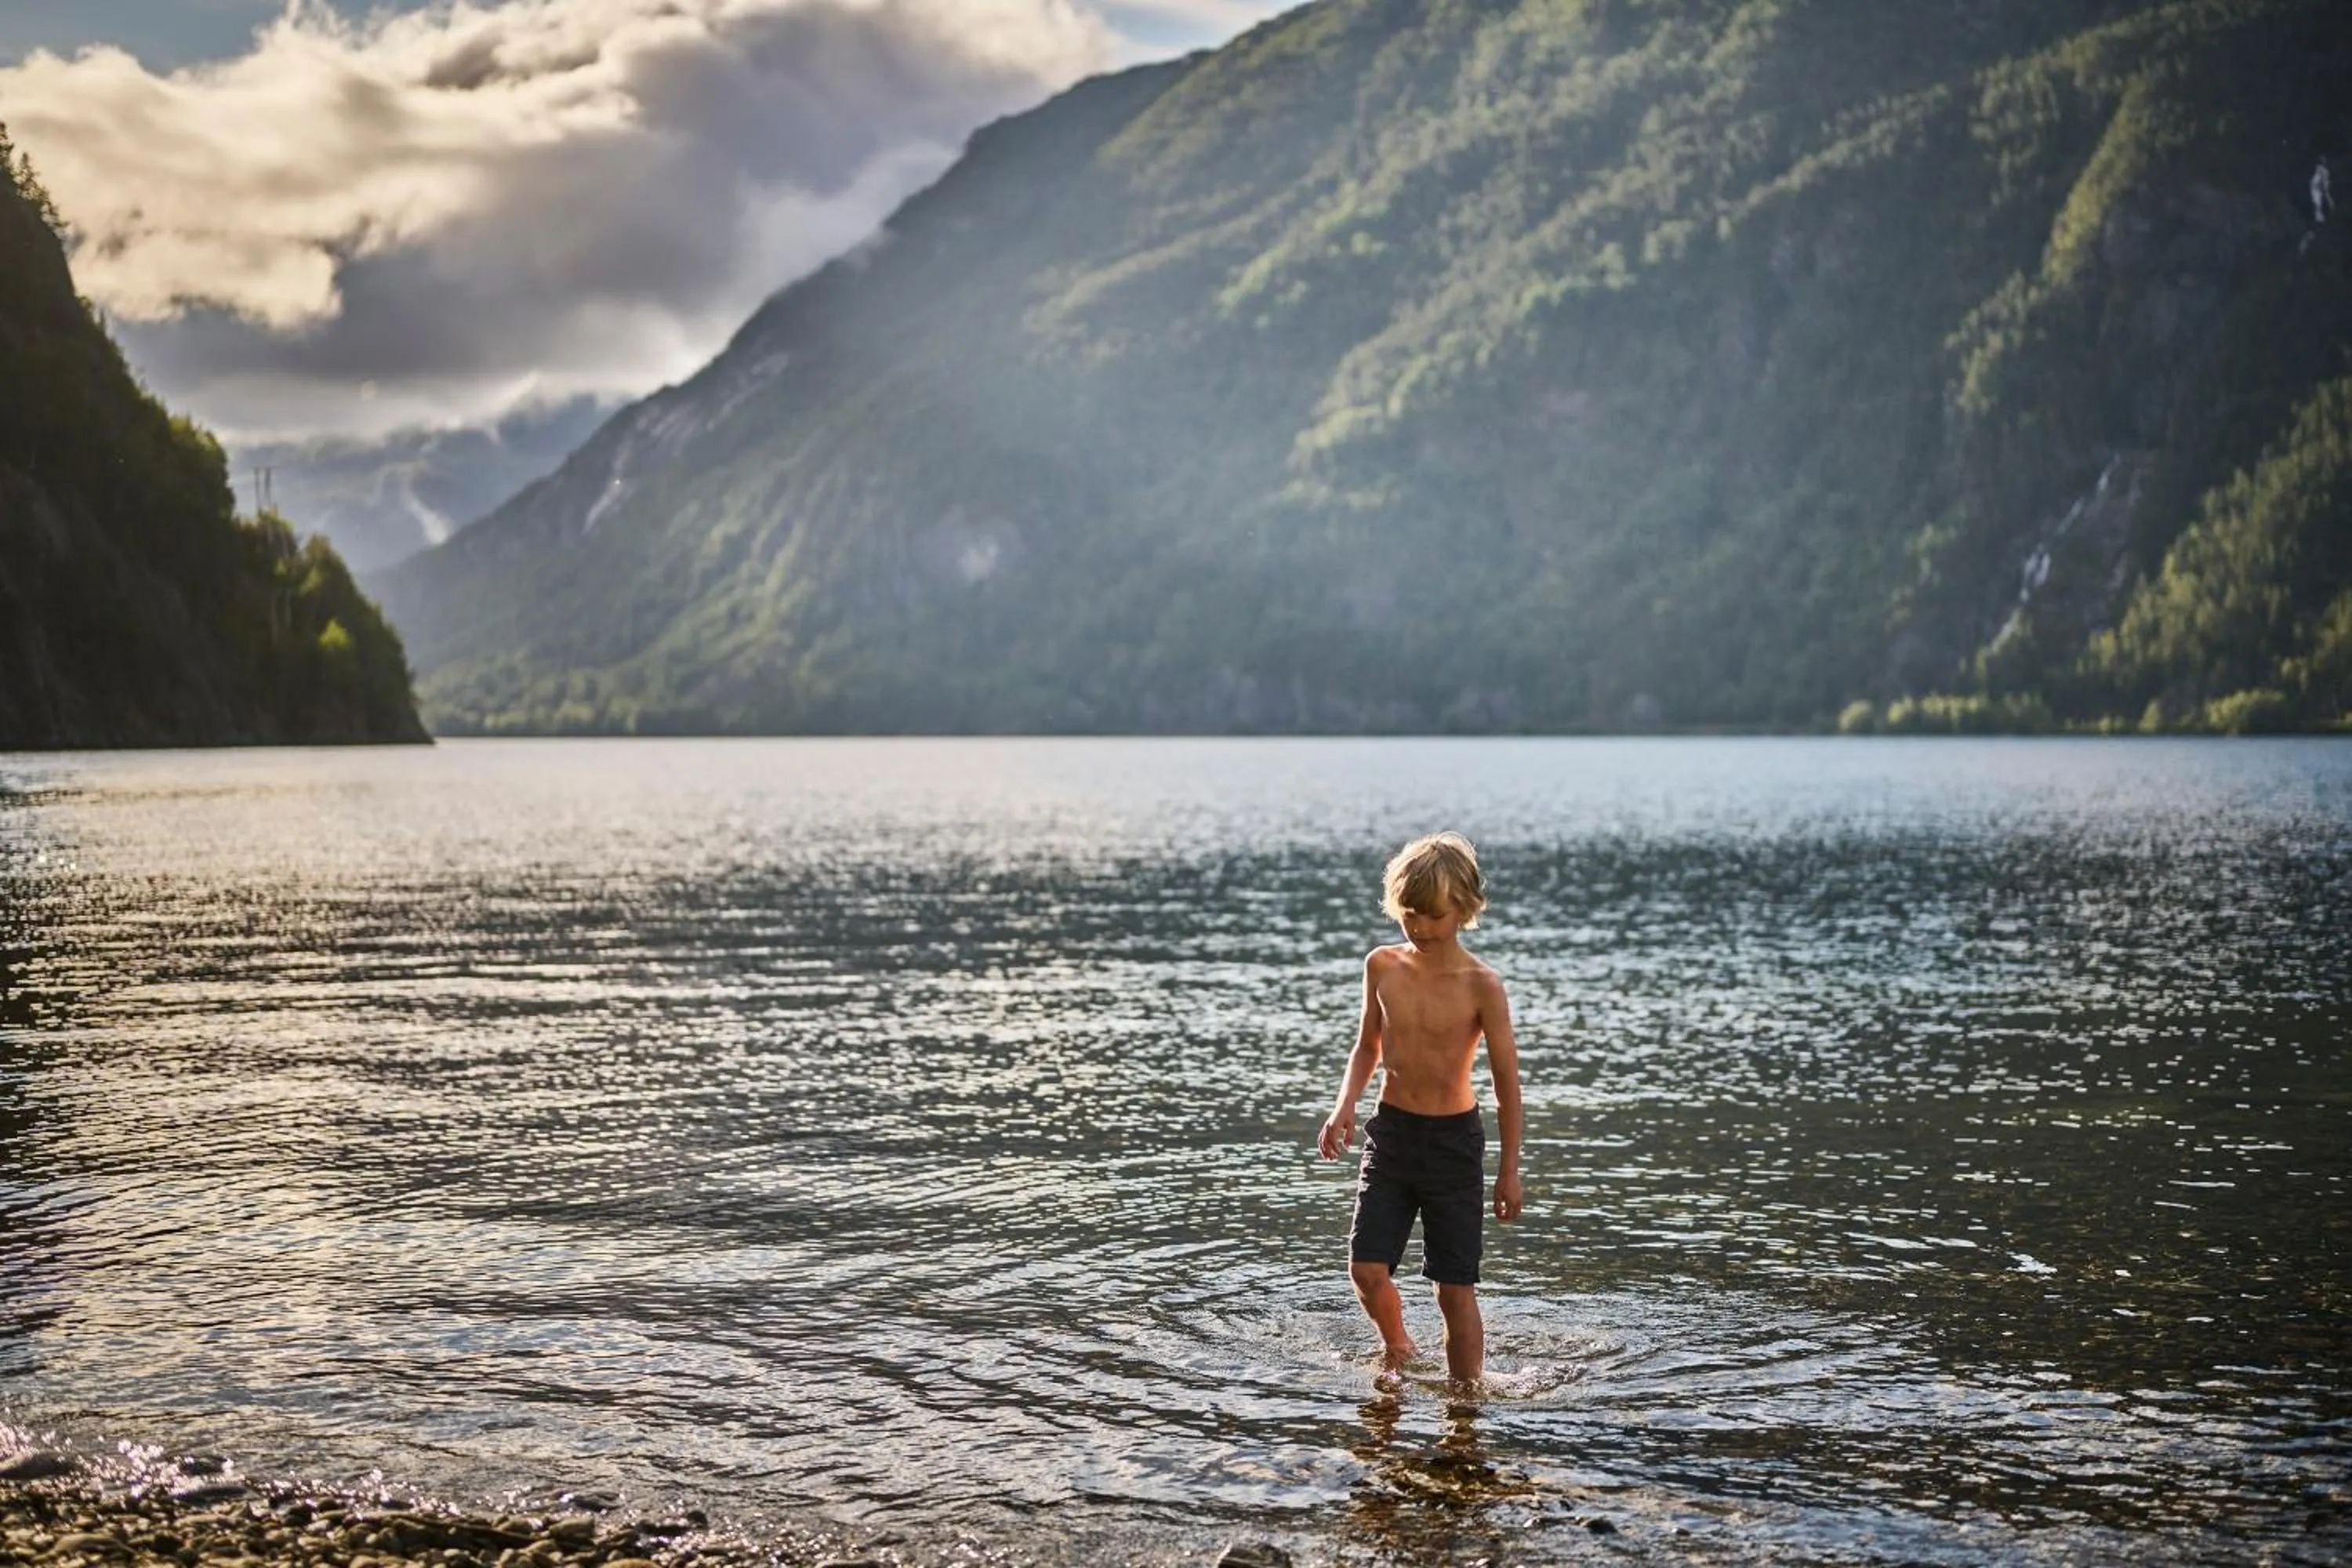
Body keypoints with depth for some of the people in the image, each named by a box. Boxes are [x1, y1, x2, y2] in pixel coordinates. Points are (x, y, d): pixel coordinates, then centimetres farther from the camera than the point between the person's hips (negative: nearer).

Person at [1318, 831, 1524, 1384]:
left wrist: (1509, 1169, -3)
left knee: (1455, 1288, 2)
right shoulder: (1382, 966, 0)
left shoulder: (1481, 985, -12)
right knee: (1367, 1269, -3)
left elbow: (1506, 1080, -6)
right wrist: (1345, 1105, -3)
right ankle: (1396, 1349, 28)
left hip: (1454, 1138, -3)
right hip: (1390, 1131, 3)